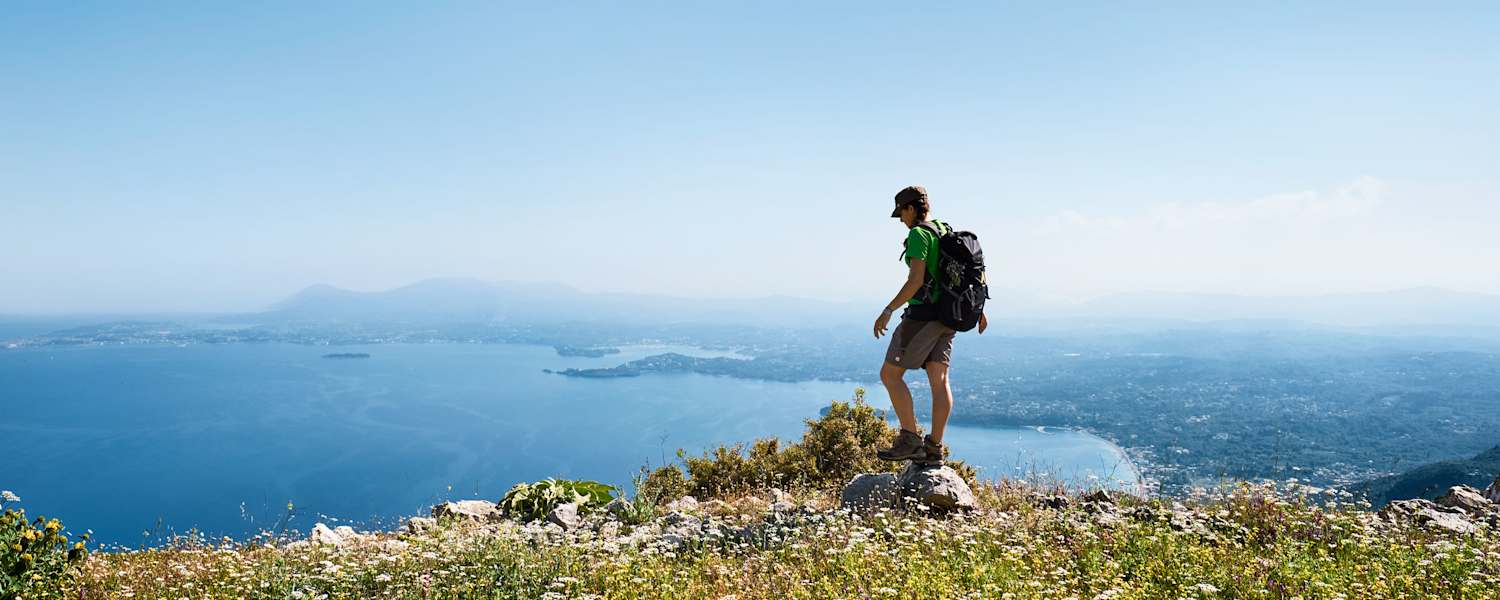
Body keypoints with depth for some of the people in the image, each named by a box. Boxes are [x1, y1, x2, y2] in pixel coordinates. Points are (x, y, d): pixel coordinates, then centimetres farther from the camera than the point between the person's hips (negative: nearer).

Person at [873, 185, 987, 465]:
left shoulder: (918, 234, -12)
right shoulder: (947, 232, 15)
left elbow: (915, 280, -22)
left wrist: (888, 311, -21)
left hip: (923, 313, -9)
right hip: (945, 316, 9)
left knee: (890, 374, -2)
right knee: (939, 380, 5)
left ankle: (910, 439, -4)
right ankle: (934, 448, 5)